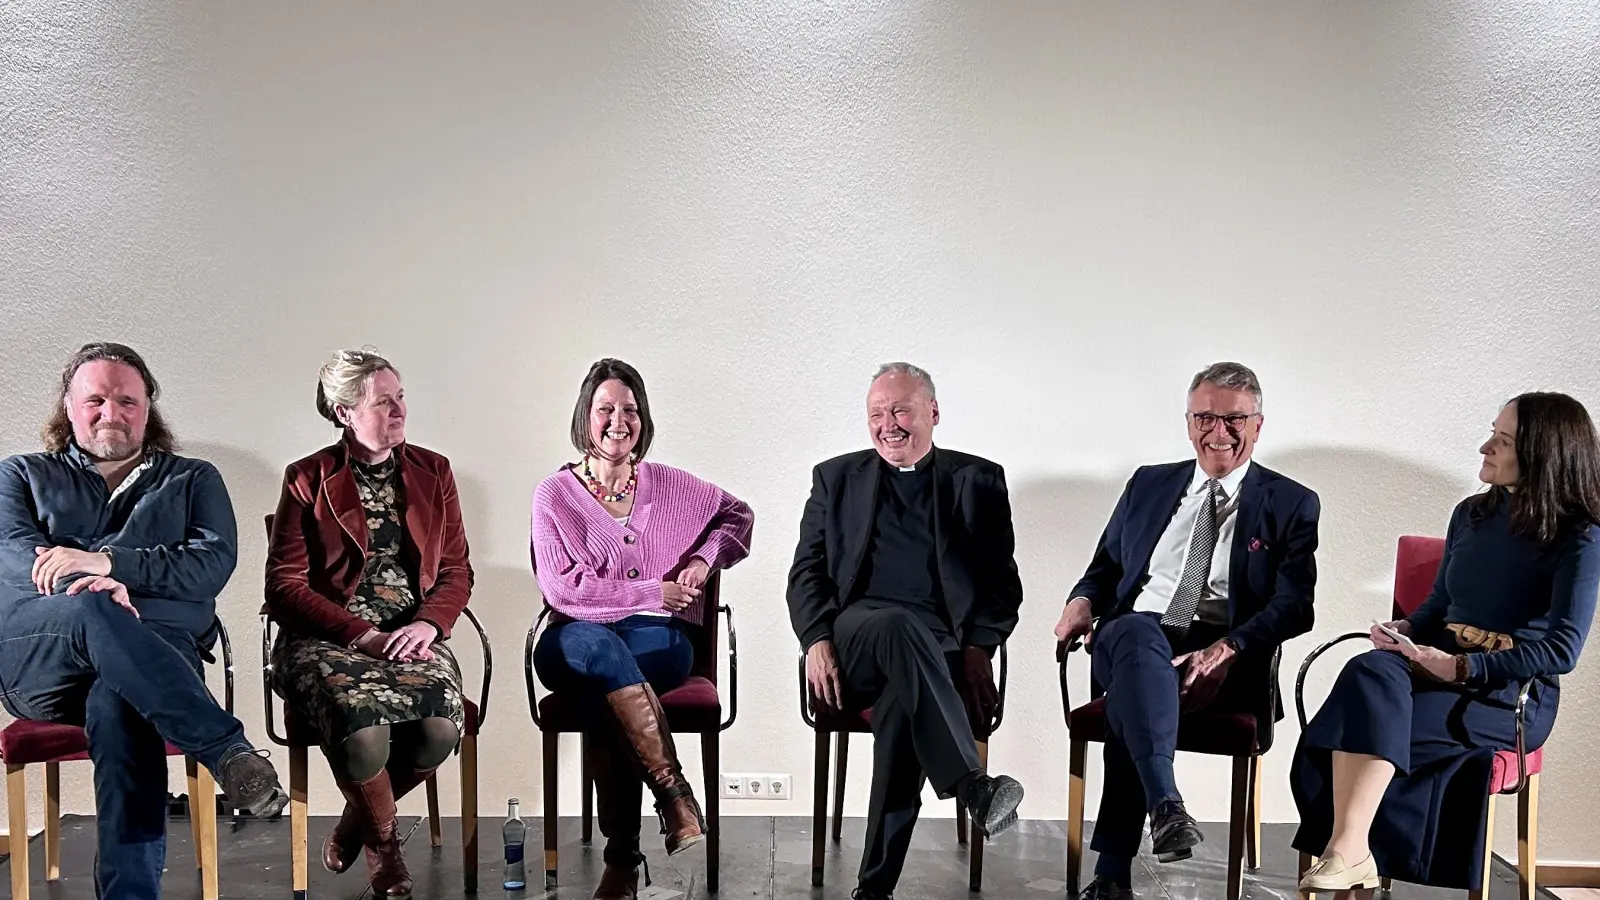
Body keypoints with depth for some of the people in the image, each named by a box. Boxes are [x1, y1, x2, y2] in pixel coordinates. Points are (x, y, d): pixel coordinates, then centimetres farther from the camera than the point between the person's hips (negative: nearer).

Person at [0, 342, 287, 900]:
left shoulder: (192, 480, 22)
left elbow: (214, 563, 3)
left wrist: (105, 562, -12)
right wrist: (87, 585, -19)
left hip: (158, 654, -1)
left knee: (116, 703, -38)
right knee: (94, 614, -36)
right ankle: (228, 750, -43)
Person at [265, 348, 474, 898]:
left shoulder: (433, 472, 13)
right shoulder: (308, 479, 3)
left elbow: (457, 571, 11)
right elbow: (285, 586, -3)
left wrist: (428, 624, -10)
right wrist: (364, 636, -14)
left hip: (413, 636, 3)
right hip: (329, 639, -3)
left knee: (440, 729, -27)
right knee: (363, 733, -32)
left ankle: (356, 823, 7)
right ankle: (383, 843, 3)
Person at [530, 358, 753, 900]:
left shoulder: (669, 486, 11)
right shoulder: (555, 494, 4)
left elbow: (737, 514, 27)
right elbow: (560, 587, -6)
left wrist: (705, 558, 6)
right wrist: (652, 592, -9)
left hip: (659, 639, 1)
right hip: (576, 644, -1)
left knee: (605, 688, -34)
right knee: (592, 643, -39)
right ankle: (674, 792, -40)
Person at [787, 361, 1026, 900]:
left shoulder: (978, 481, 16)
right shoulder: (836, 479, 19)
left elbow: (1002, 581, 10)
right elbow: (806, 572, 12)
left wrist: (978, 648, -8)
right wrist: (816, 642, -6)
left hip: (941, 646, 0)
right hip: (855, 637, 1)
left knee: (903, 700, -35)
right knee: (898, 624, -37)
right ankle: (974, 789, -43)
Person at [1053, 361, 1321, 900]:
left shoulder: (1291, 505, 10)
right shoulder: (1148, 486, 21)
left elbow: (1293, 606, 0)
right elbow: (1106, 568, 26)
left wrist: (1224, 650, -19)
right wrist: (1083, 601, 0)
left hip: (1225, 663, -2)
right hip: (1134, 639, 3)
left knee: (1132, 694, -35)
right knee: (1135, 632, -36)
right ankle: (1165, 805, -52)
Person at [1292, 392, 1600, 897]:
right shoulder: (1471, 515, 14)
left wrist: (1461, 667, -21)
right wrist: (1405, 631, 1)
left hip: (1515, 694, -5)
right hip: (1442, 666, 5)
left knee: (1367, 719, -32)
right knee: (1370, 672, -32)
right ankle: (1350, 853, -42)